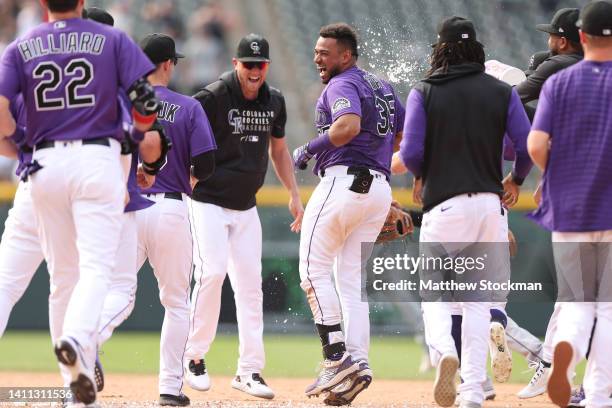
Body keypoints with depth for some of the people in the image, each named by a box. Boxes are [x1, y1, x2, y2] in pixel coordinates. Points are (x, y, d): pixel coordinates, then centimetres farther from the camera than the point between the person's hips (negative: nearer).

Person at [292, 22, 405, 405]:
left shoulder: (342, 85, -7)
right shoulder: (382, 87, 20)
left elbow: (349, 125, -26)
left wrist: (310, 148, -14)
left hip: (344, 181, -9)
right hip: (380, 189, 9)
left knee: (314, 270, -3)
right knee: (351, 280, 9)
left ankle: (337, 358, -13)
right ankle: (358, 364, -2)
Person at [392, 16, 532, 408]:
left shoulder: (424, 92, 0)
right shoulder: (502, 92, 5)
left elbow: (411, 155, -7)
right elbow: (528, 147, -1)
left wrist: (394, 162, 16)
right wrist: (514, 181, 18)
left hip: (444, 203, -2)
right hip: (491, 204, 2)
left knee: (433, 291, 7)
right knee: (477, 299, 10)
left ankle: (443, 351, -24)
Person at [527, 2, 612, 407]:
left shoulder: (559, 83, 2)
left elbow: (536, 146, -8)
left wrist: (559, 176, 10)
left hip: (568, 211, 2)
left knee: (576, 305, 11)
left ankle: (565, 345, -21)